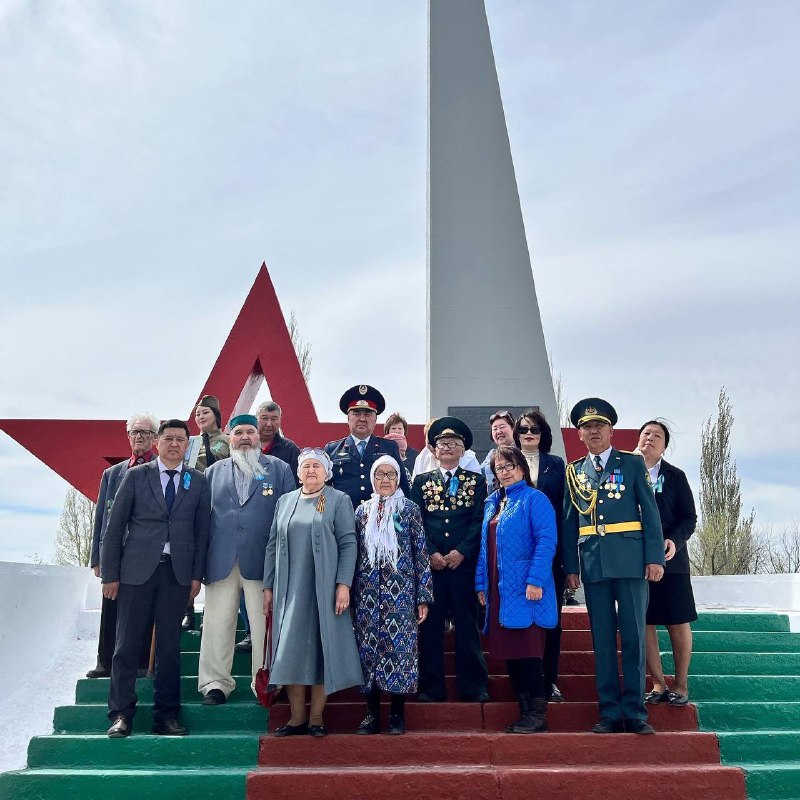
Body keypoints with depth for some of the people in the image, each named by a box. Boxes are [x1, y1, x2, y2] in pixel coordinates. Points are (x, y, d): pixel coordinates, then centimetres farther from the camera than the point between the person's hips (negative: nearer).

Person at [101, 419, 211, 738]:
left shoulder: (198, 481, 8)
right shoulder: (136, 475, 5)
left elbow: (202, 530, 8)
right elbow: (115, 526, 3)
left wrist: (197, 574, 1)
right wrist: (110, 573, -2)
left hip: (177, 572, 1)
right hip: (136, 569, -1)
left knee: (169, 646, 5)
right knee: (127, 643, 1)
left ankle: (166, 715, 14)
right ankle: (121, 714, 11)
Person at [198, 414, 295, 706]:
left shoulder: (278, 469, 9)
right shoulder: (213, 472, 15)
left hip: (262, 561, -2)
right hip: (221, 561, 2)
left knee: (264, 627, 1)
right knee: (217, 625, 4)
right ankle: (215, 683, 14)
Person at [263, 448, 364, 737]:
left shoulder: (339, 500, 1)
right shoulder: (285, 501, 13)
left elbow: (348, 544, -5)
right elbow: (272, 546, 13)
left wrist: (343, 584, -14)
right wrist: (268, 586, 8)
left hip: (323, 590, -3)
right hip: (289, 590, 4)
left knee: (321, 648, 2)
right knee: (290, 650, 4)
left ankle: (316, 717, 12)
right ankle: (297, 716, 13)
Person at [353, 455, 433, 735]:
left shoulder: (409, 509, 3)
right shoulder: (362, 511, 9)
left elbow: (421, 554, 1)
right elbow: (353, 553, 11)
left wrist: (423, 596, -4)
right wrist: (350, 593, 6)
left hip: (401, 591, -2)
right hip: (368, 591, 2)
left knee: (399, 646, -2)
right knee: (369, 646, 3)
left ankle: (397, 713, 10)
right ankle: (372, 712, 14)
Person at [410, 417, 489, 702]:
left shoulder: (476, 481, 9)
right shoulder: (421, 481, 12)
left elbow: (479, 521, 0)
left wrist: (461, 552, -11)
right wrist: (430, 553, -8)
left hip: (464, 562, -1)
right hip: (429, 563, 1)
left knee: (467, 625, 3)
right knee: (430, 625, 4)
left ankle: (473, 687, 10)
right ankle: (431, 687, 11)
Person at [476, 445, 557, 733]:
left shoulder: (534, 499, -6)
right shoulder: (492, 503, 16)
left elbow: (546, 540, -14)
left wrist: (535, 580, -21)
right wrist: (482, 584, 12)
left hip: (525, 590, -7)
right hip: (499, 590, 8)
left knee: (527, 652, -4)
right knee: (509, 654, 10)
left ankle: (537, 714, 7)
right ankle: (525, 712, 19)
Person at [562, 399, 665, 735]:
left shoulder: (632, 464, 5)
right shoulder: (574, 471, 11)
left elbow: (650, 512, 2)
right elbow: (569, 522, 11)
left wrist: (655, 557, -6)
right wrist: (570, 566, 5)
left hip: (630, 561, -2)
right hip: (593, 565, 2)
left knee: (633, 636, 1)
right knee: (602, 640, 6)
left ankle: (635, 712, 10)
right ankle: (610, 713, 13)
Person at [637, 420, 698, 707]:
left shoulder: (675, 476, 5)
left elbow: (689, 518, 3)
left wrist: (675, 540, -15)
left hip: (670, 559, 0)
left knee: (678, 623, 4)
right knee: (643, 623, 3)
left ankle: (680, 685, 17)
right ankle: (658, 684, 15)